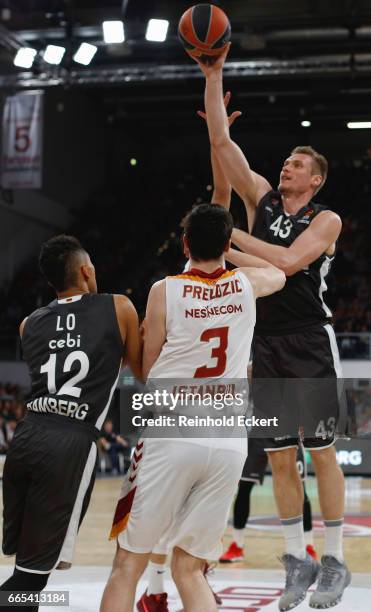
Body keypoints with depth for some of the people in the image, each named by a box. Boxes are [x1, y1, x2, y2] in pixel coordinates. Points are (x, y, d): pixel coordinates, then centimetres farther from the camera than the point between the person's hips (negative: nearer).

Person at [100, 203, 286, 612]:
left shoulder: (165, 291, -1)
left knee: (128, 564, 8)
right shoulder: (246, 284, 8)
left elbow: (148, 371, 9)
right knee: (189, 570, 14)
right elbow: (279, 274, 34)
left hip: (172, 436, -3)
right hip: (229, 444, 3)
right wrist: (227, 249, 43)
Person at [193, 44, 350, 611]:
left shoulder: (326, 219, -2)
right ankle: (297, 560, 16)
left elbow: (289, 261, -20)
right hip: (266, 346, 4)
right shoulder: (262, 198, 9)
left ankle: (334, 562, 9)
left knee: (322, 454, 0)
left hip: (310, 345, -4)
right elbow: (221, 142, 3)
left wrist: (231, 234, -16)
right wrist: (214, 75, -3)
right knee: (280, 459, 6)